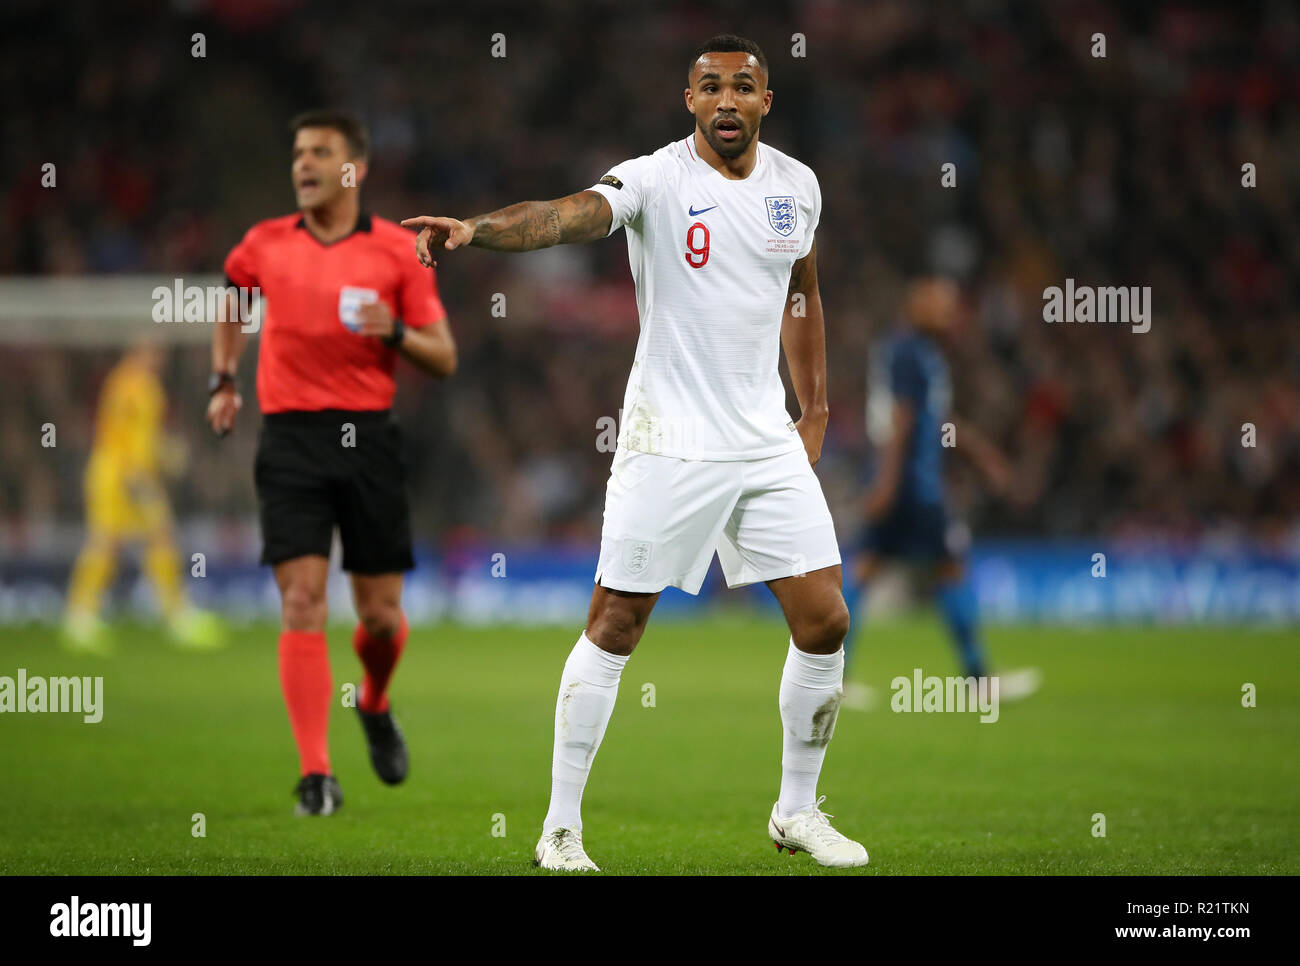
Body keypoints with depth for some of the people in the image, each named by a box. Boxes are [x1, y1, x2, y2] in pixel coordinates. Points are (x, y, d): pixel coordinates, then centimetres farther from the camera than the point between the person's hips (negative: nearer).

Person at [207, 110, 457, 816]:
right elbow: (231, 298, 31)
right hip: (290, 438, 0)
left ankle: (375, 706, 38)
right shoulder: (266, 245, 8)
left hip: (368, 436, 0)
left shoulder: (396, 250, 2)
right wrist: (223, 380, 21)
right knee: (302, 604, -12)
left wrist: (395, 333, -15)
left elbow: (444, 359, 4)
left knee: (381, 615, 3)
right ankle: (316, 777, -12)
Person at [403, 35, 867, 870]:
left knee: (826, 622, 3)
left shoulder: (796, 186, 6)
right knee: (614, 627, -4)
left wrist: (815, 409, 21)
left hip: (767, 445, 5)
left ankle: (797, 812, 21)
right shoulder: (656, 180, -12)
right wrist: (478, 229, -50)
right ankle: (562, 827, 5)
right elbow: (570, 215, -31)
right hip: (667, 446, -5)